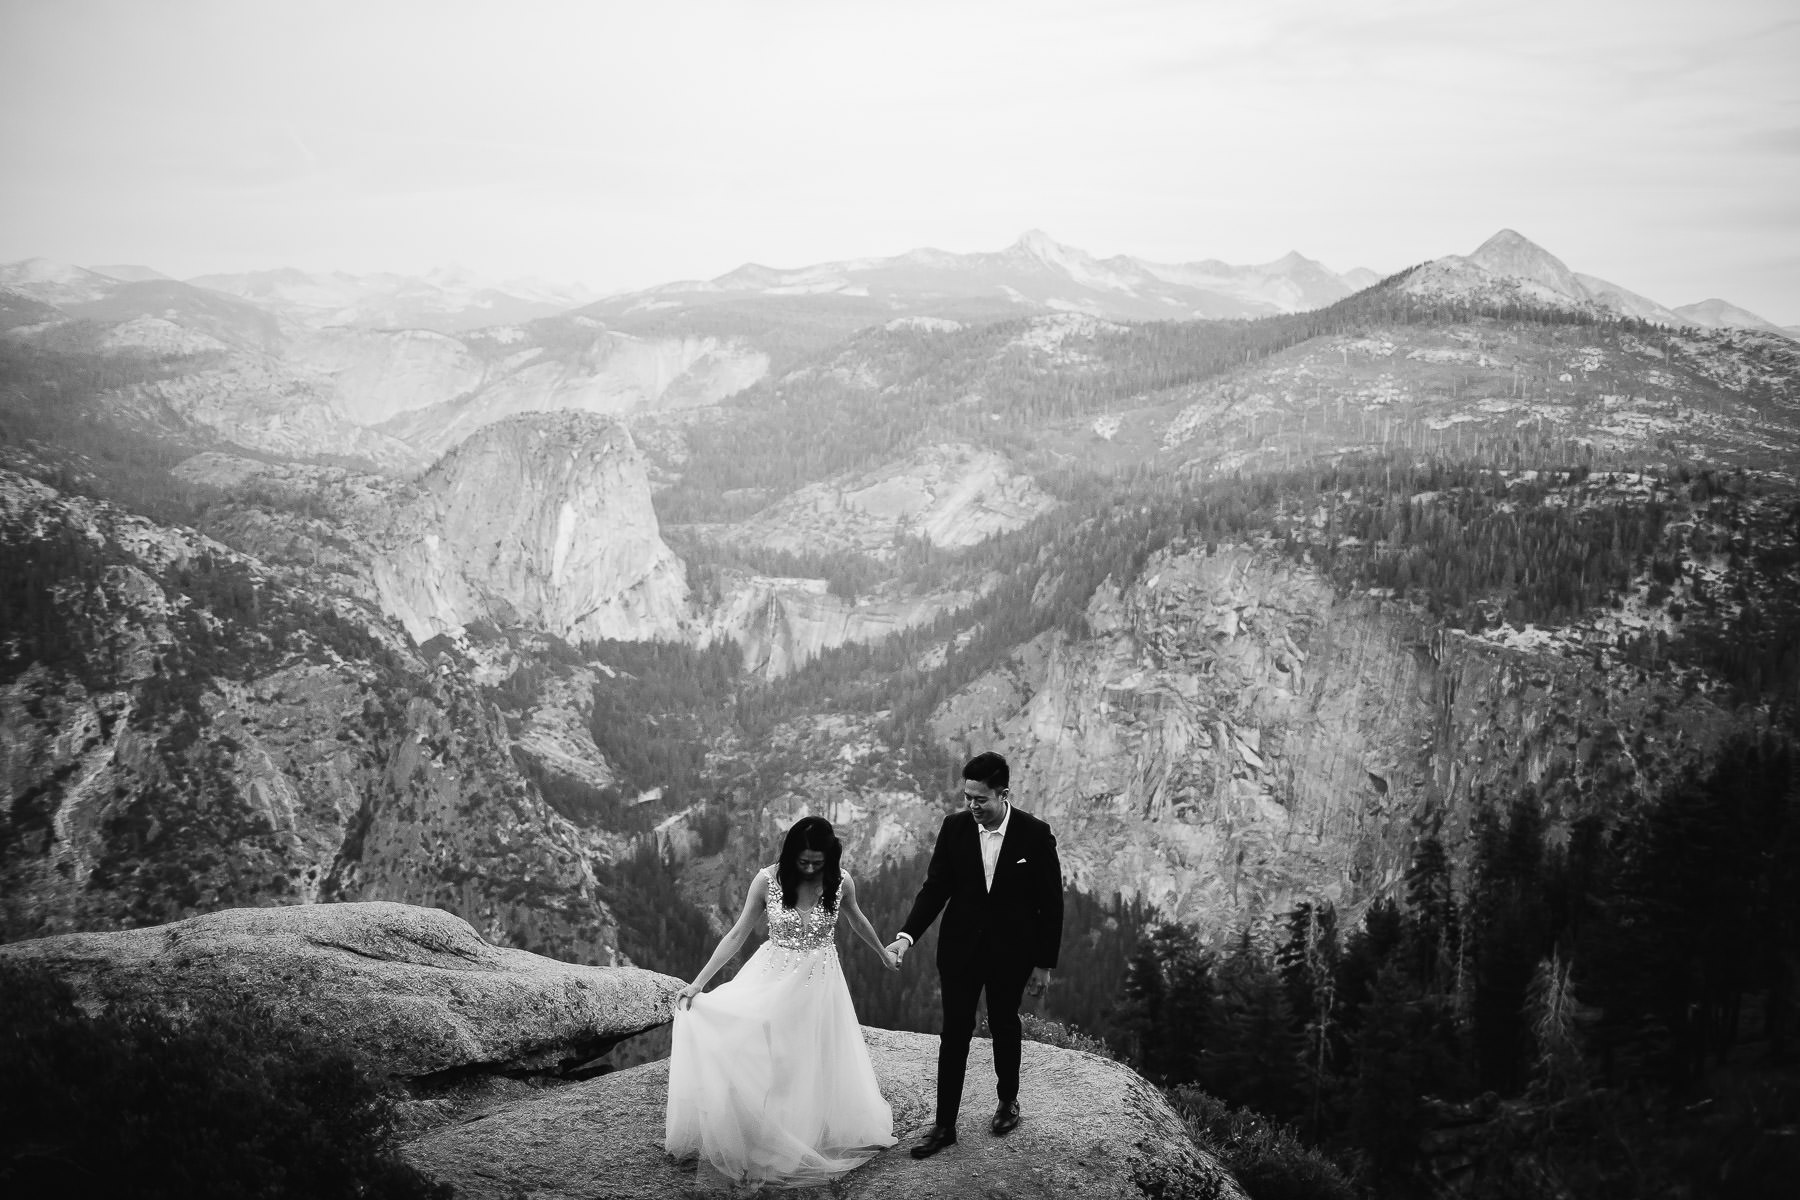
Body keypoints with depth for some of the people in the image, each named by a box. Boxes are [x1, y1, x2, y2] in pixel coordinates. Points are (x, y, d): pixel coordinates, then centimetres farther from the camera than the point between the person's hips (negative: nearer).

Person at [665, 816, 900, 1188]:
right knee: (756, 1062, -6)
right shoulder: (767, 880, -13)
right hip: (772, 979, 0)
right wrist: (698, 983, -11)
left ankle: (808, 1139, 24)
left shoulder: (840, 881, -10)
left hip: (819, 984, 1)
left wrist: (883, 952, 28)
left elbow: (857, 919, 12)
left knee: (815, 1066, 7)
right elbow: (736, 935, -7)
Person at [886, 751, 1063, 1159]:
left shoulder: (1034, 834, -14)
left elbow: (1051, 902, -8)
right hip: (960, 946, 1)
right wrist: (907, 935, -17)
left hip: (1011, 951, -1)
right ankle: (945, 1125, 11)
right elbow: (935, 887, -4)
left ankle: (1008, 1101, 41)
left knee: (1005, 1026, 17)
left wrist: (1045, 963, -6)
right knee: (954, 1033, 3)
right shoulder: (955, 827, -8)